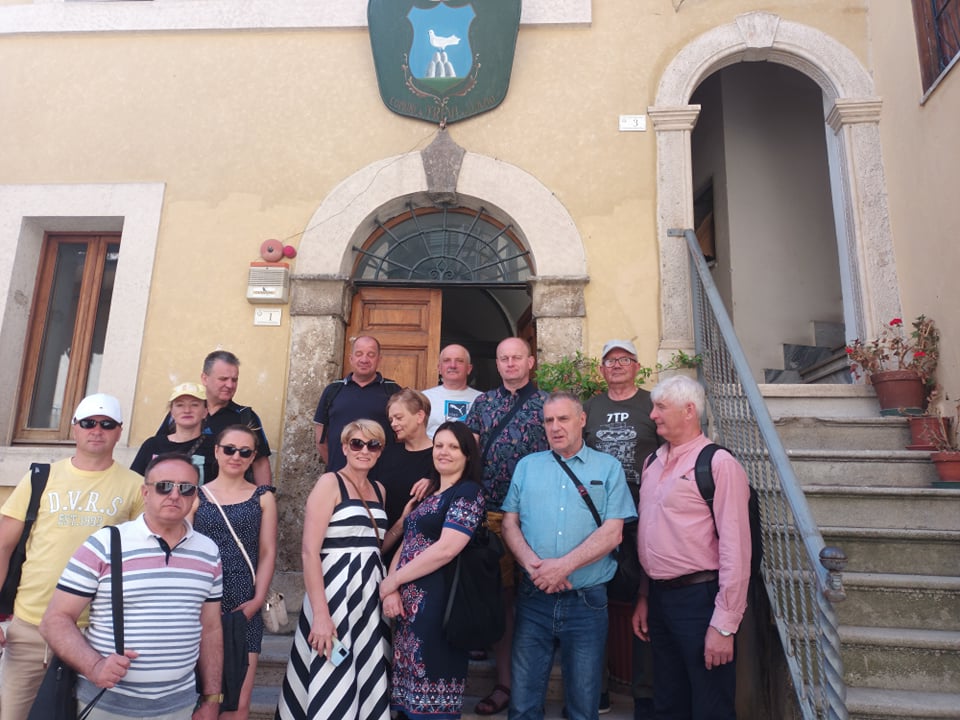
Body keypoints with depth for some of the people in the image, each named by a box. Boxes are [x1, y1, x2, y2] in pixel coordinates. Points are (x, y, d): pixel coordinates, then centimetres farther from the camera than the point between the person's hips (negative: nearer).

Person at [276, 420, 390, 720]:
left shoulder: (378, 490, 11)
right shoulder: (329, 483, -9)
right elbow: (309, 551, -17)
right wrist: (320, 614, -22)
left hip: (370, 593, 7)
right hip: (335, 589, -6)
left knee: (365, 677, 14)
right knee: (330, 684, 1)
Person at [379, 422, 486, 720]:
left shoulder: (469, 493, -10)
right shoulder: (428, 494, 16)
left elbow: (446, 549, -20)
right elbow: (407, 542, 12)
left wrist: (391, 581, -12)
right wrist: (393, 589, -5)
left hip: (438, 602, -8)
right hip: (408, 603, 8)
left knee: (431, 693, 0)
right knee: (409, 684, 15)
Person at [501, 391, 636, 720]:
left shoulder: (608, 467, 1)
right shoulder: (527, 466, 9)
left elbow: (612, 533, -7)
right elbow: (510, 523, 5)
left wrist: (563, 566, -17)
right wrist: (533, 565, -13)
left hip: (587, 600, -2)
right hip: (534, 597, 2)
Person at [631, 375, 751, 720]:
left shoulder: (718, 464, -14)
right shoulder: (654, 463, 9)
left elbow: (735, 549, -17)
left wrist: (724, 625, -18)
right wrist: (644, 597, 14)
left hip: (699, 597, -7)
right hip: (659, 597, 7)